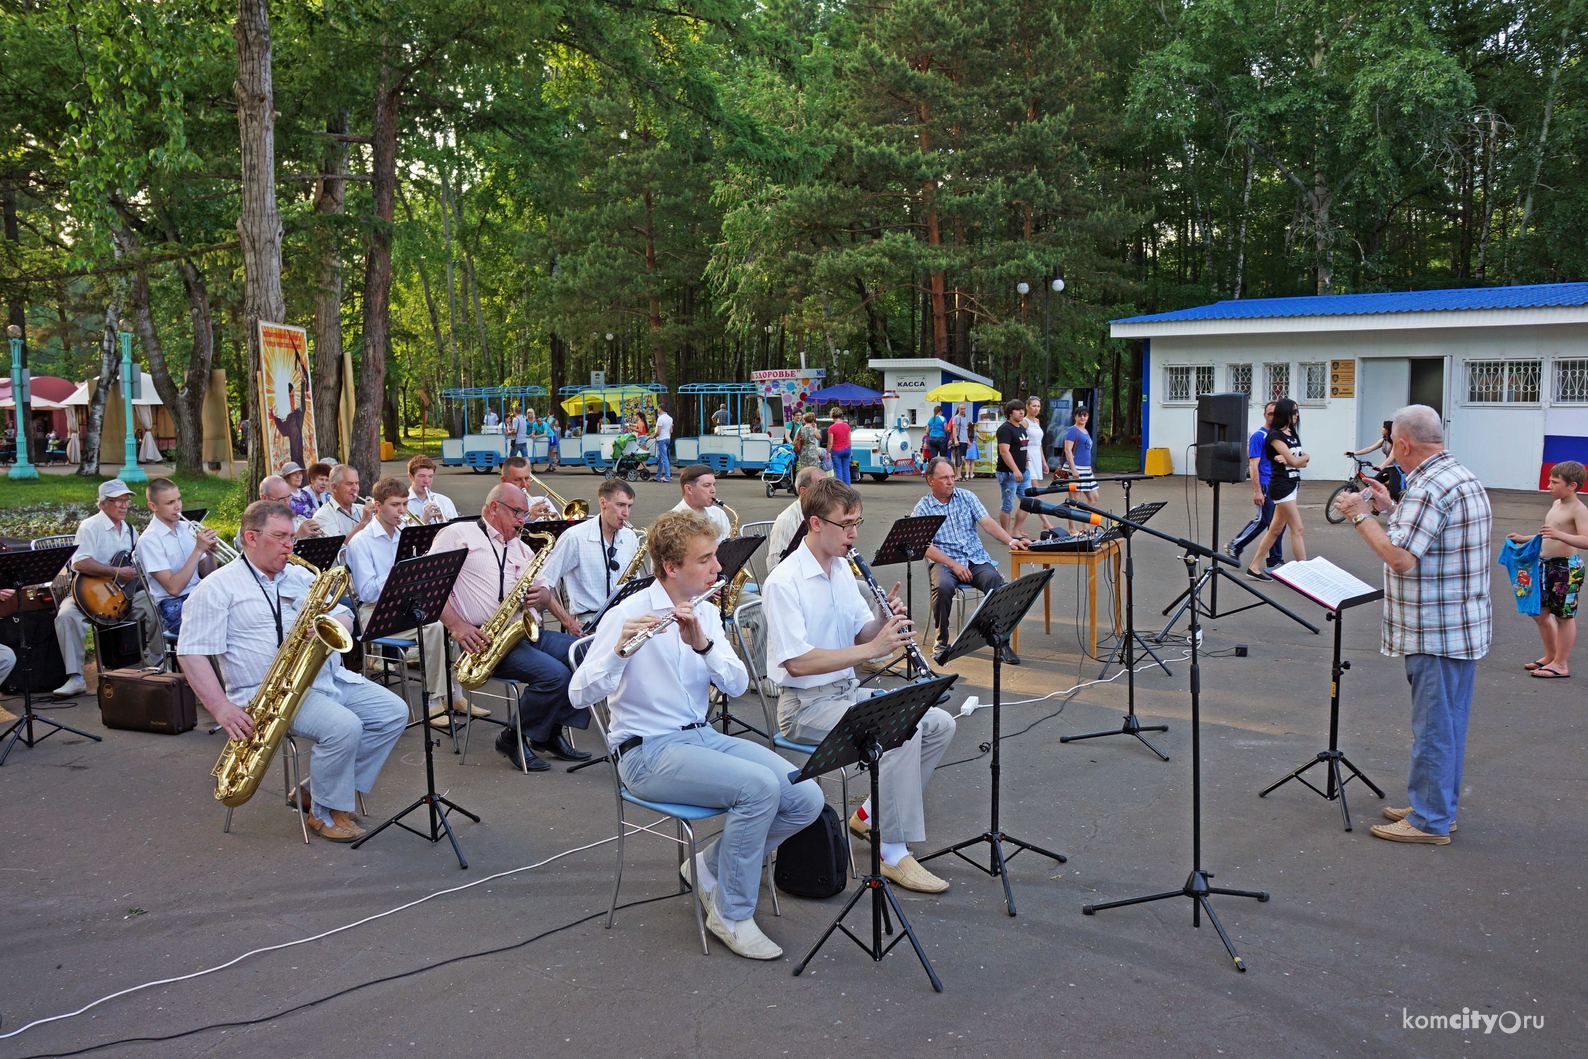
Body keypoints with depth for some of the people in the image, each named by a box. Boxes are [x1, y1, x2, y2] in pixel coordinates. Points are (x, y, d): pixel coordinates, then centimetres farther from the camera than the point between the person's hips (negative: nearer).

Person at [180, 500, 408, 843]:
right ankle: (326, 814, -4)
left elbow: (344, 617, 17)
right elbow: (192, 653, -9)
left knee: (394, 712, -5)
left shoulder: (301, 576, 18)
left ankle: (317, 788, 6)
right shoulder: (218, 587, -3)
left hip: (329, 679, 8)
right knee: (343, 726, -29)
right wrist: (222, 708, -20)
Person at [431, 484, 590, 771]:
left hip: (528, 632, 8)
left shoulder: (521, 548, 24)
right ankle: (514, 739, -3)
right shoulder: (458, 535, 3)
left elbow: (545, 594, 24)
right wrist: (457, 626, -19)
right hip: (485, 638, -8)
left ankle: (551, 734, 4)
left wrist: (541, 597, -3)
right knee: (555, 674, -27)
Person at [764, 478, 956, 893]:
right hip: (806, 705, -9)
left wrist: (886, 621, -9)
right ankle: (894, 854, -16)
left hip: (847, 691, 9)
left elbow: (860, 634, 14)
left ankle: (870, 814, 11)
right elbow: (797, 661, -25)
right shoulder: (783, 582, -18)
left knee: (940, 725, -1)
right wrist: (871, 648, -26)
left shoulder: (842, 568, 8)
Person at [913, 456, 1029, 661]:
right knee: (943, 586, -35)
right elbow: (925, 547, -7)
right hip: (944, 561, -2)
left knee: (995, 580, -30)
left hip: (976, 559, 2)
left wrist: (1011, 541, -16)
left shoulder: (967, 497, 11)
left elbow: (988, 523, 2)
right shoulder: (922, 508, 2)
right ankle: (941, 640, -12)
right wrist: (954, 565, -18)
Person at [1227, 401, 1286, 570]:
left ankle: (1275, 560, 14)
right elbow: (1253, 465, -13)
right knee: (1263, 520, -7)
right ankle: (1235, 546, 10)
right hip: (1265, 485, -7)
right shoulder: (1258, 436, -8)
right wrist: (1257, 491, -18)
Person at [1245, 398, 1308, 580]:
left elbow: (1303, 462, 9)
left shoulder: (1293, 434, 14)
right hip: (1281, 486, -8)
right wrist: (1305, 457, 4)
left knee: (1276, 529, 10)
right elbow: (1294, 461, -15)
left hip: (1293, 484, 8)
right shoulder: (1275, 435, -11)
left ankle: (1254, 567, 16)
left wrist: (1290, 459, -9)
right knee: (1297, 529, -7)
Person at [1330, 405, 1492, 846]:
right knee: (1449, 722, 18)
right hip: (1463, 626, 10)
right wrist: (1392, 509, 18)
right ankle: (1440, 808, 29)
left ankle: (1429, 821, 7)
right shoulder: (1464, 478, 13)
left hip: (1436, 632, -10)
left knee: (1433, 726, -2)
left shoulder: (1429, 488, -21)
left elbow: (1401, 558, -26)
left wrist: (1361, 516, -15)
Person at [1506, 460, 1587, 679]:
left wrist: (1559, 535, -40)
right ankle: (1551, 656, 31)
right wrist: (1523, 539, 21)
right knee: (1540, 612, 15)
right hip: (1546, 565, 9)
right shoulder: (1556, 505, 13)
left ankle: (1561, 664, 10)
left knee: (1564, 615, 1)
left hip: (1567, 568, -9)